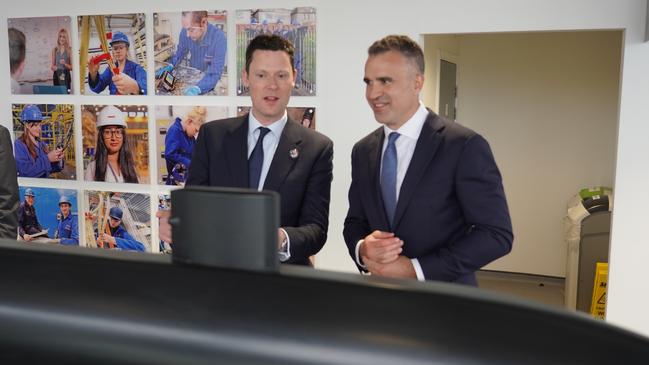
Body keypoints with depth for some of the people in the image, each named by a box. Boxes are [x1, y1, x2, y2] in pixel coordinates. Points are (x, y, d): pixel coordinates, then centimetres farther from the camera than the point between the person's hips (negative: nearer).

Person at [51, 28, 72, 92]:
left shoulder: (69, 50, -3)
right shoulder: (55, 50, 8)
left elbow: (72, 67, -2)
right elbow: (52, 65, 14)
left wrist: (65, 64, -20)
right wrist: (53, 67, -8)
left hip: (66, 76, -3)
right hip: (56, 75, 4)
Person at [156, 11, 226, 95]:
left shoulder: (219, 38, -31)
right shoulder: (185, 32, -16)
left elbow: (215, 74, -32)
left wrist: (196, 89, -47)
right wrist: (170, 66, -11)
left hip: (209, 81, -4)